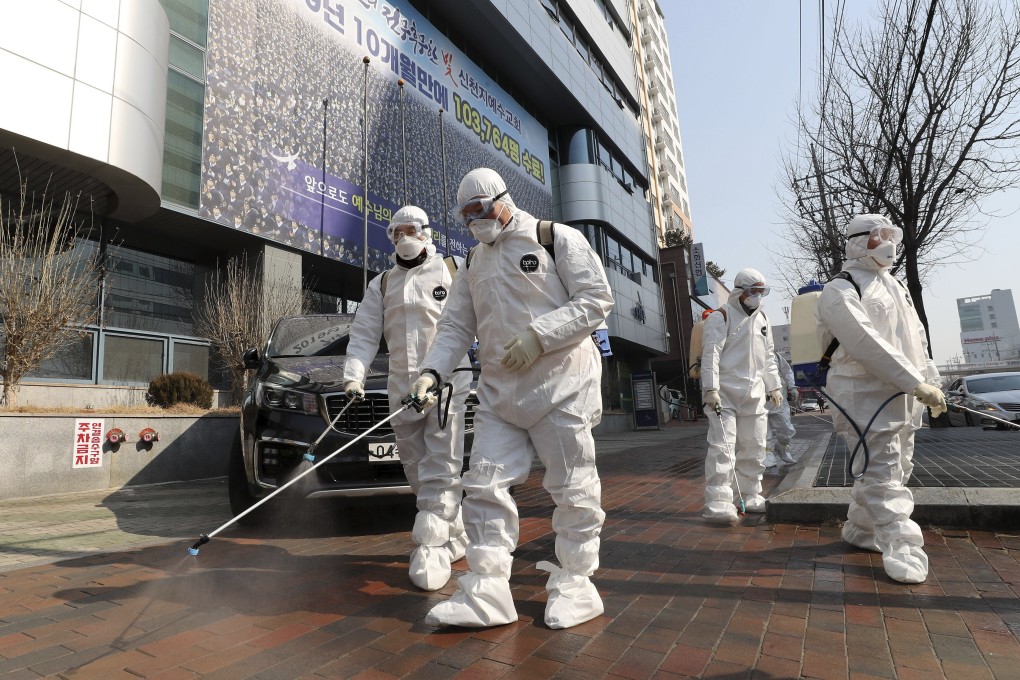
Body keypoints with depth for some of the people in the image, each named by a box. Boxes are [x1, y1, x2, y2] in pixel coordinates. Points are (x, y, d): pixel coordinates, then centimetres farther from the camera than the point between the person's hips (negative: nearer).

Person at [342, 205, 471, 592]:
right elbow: (364, 333, 9)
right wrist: (354, 375, -5)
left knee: (440, 471, -7)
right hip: (402, 386, 5)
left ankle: (431, 551, -1)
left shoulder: (454, 271, 5)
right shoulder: (382, 285, 16)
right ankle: (455, 537, 27)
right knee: (417, 472, 10)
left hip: (447, 382, -4)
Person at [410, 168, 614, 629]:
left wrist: (537, 336, -18)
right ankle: (486, 590, 9)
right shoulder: (474, 263, 17)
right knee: (485, 484, 0)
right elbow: (456, 325, 13)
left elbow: (596, 299, -8)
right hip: (497, 388, 6)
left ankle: (575, 583, 20)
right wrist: (433, 369, -4)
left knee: (572, 486, 3)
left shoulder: (557, 238, -1)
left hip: (561, 382, -5)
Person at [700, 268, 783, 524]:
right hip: (724, 394, -7)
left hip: (754, 395, 8)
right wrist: (711, 388, -23)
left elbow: (768, 356, 24)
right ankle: (717, 503, -13)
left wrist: (774, 386, 19)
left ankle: (751, 496, 26)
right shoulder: (720, 317, -6)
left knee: (754, 449, 13)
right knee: (722, 447, -13)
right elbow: (711, 354, -15)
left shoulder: (762, 319, 18)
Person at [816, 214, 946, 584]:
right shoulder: (840, 291, -10)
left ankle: (859, 530, 29)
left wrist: (932, 382, 13)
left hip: (903, 398, 9)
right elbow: (867, 344, -21)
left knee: (894, 470, 15)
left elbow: (917, 339, 22)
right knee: (884, 476, -9)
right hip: (865, 396, -9)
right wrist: (917, 384, -22)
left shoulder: (895, 287, 19)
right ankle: (902, 551, -3)